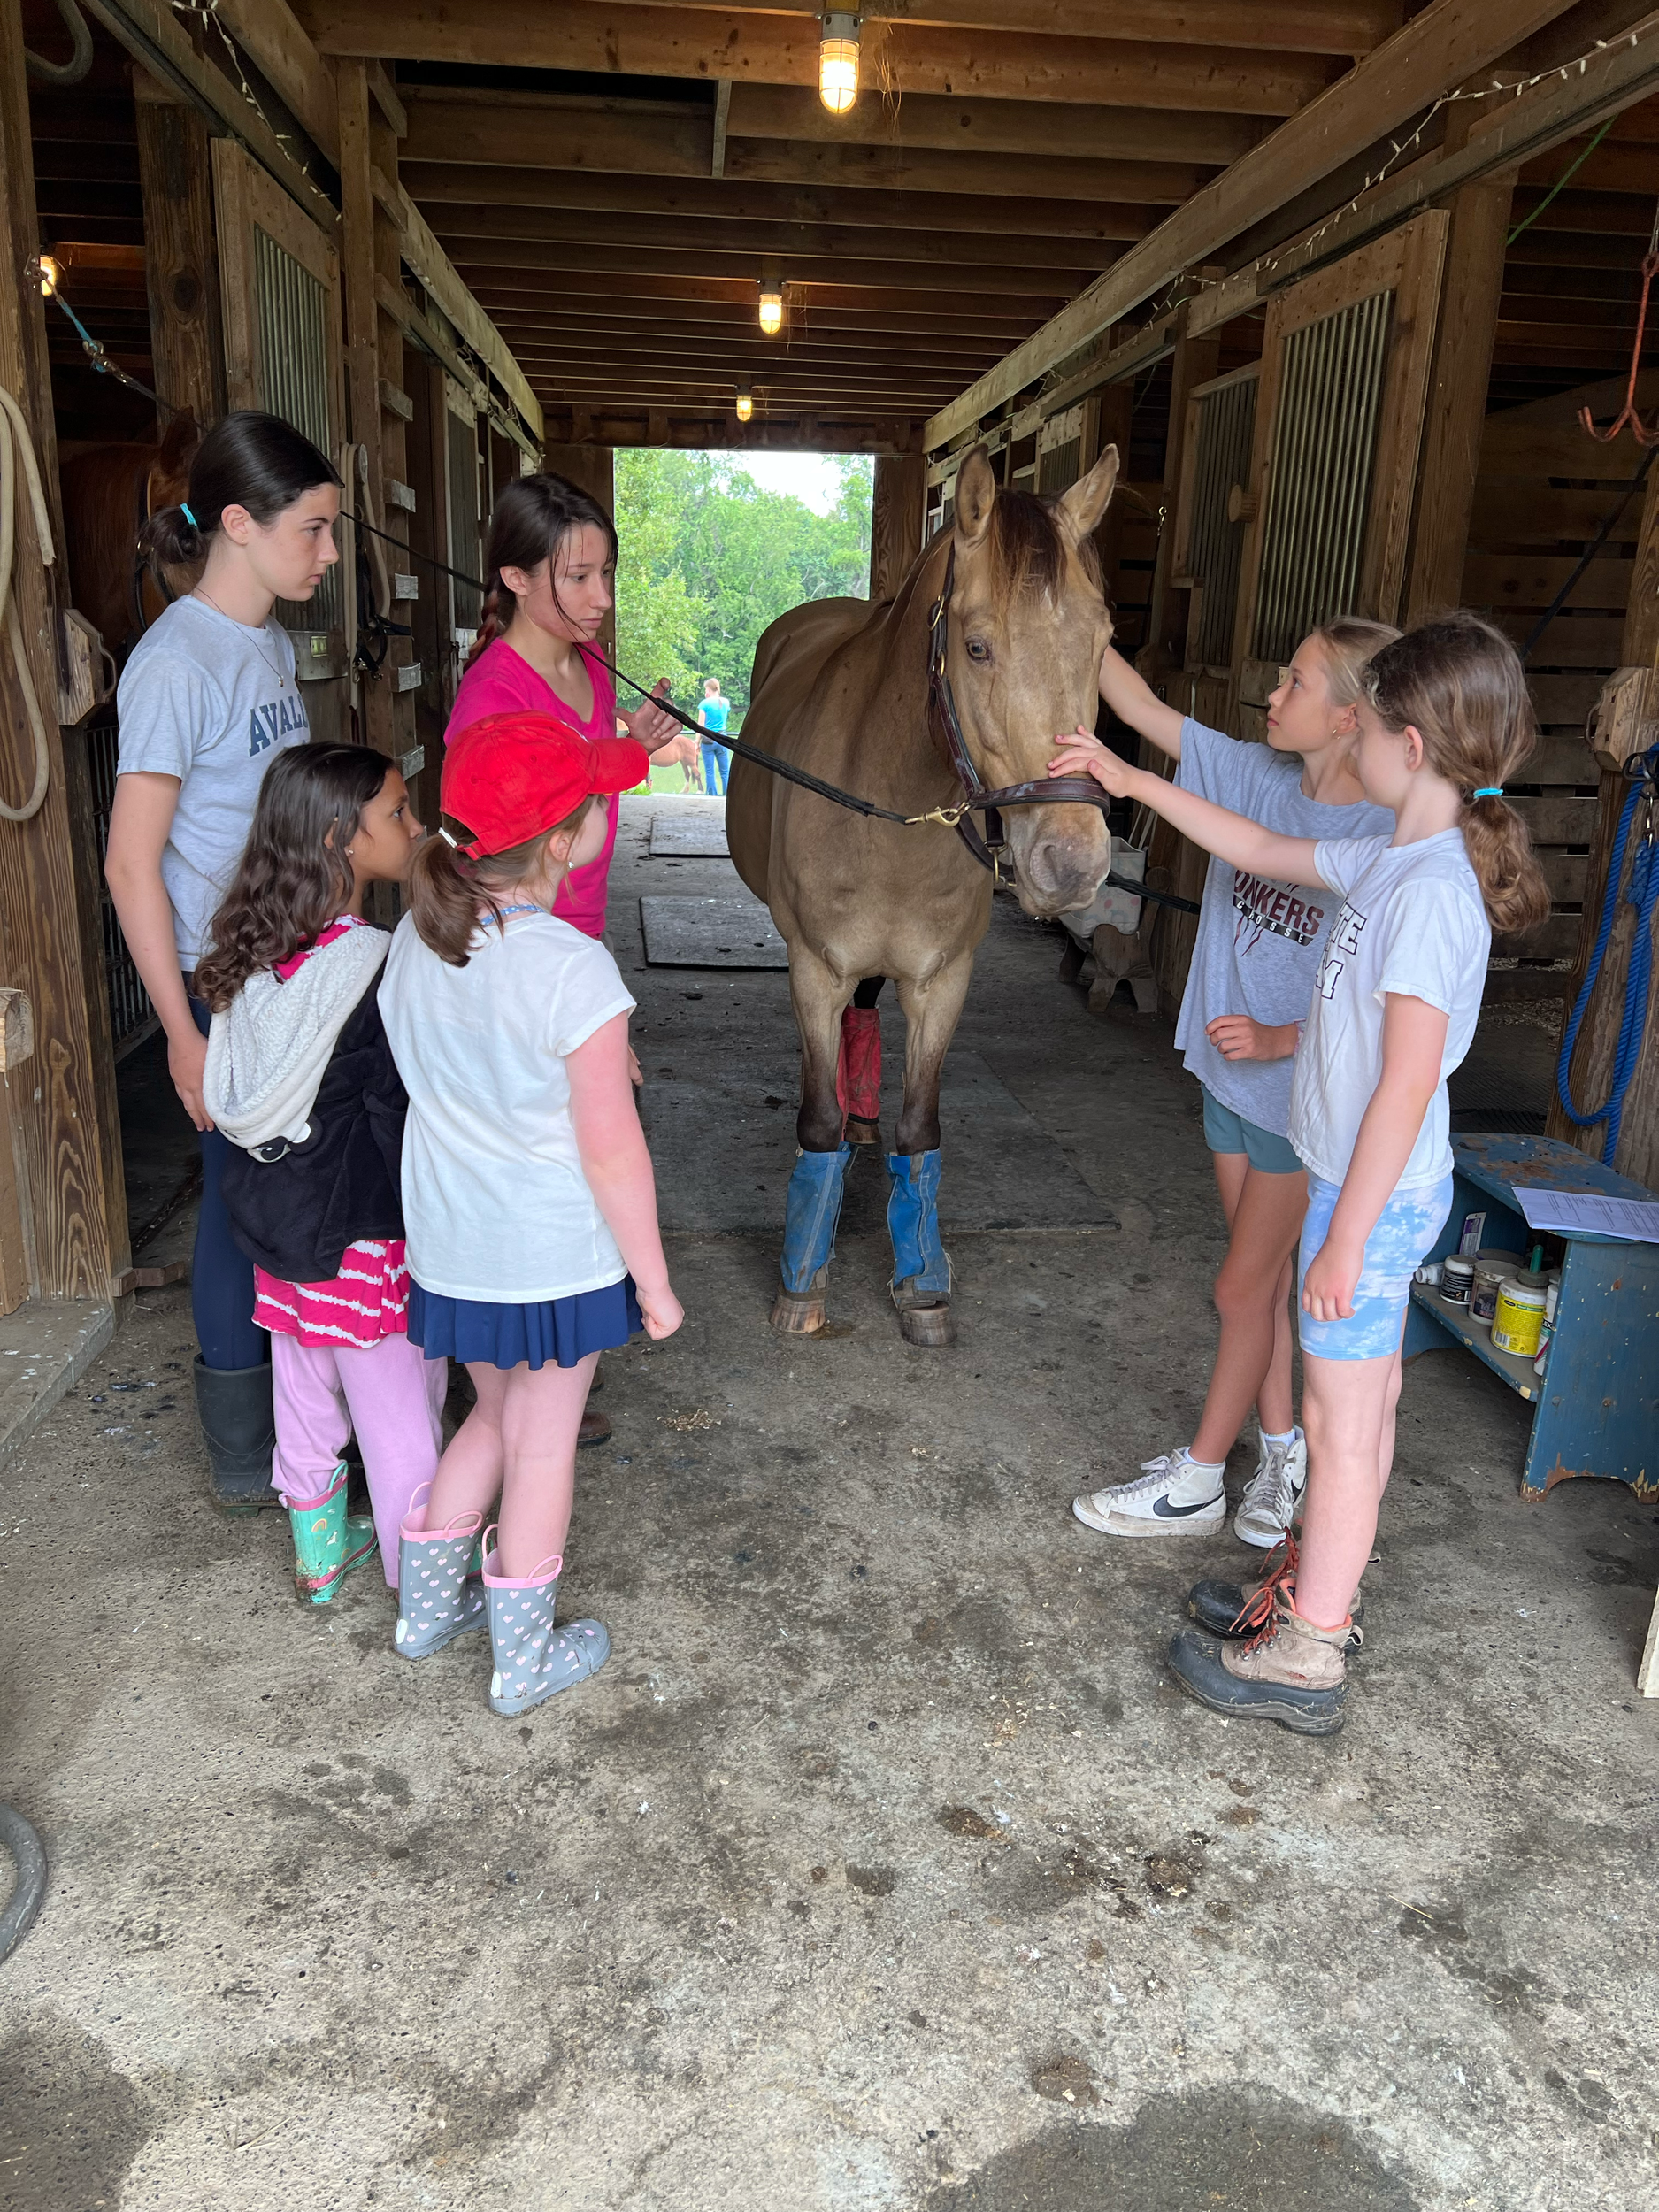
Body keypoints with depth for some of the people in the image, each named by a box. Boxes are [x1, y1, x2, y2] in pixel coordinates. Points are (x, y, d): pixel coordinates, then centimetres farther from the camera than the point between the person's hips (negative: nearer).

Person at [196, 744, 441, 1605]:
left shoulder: (254, 958, -3)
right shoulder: (378, 970, -24)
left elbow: (228, 1097, 6)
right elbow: (399, 1122, -21)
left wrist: (277, 1204, 17)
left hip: (277, 1232, 7)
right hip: (366, 1241, -7)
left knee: (304, 1398, 23)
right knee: (401, 1418, 10)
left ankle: (319, 1552, 41)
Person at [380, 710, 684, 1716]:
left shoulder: (416, 937, -4)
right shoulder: (575, 970, -24)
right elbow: (611, 1151, -20)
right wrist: (654, 1279, -8)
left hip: (449, 1246, 6)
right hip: (557, 1254, -6)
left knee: (499, 1415, 27)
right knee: (543, 1444, 13)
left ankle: (426, 1604, 40)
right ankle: (525, 1657, 31)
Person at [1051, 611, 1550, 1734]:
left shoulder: (1433, 889, -24)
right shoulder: (1394, 860, 6)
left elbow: (1407, 1083, -25)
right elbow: (1260, 849, 19)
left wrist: (1343, 1242, -21)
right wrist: (1126, 777, 20)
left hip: (1375, 1196, -9)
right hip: (1382, 1187, 9)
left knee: (1342, 1420, 3)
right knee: (1367, 1400, 20)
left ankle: (1305, 1660, 18)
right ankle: (1320, 1588, 38)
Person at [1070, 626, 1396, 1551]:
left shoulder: (1388, 838, -20)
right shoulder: (1255, 774, -3)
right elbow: (1143, 708, 0)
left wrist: (1281, 1039, -29)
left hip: (1304, 1096, -6)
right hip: (1231, 1075, 6)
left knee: (1245, 1288, 6)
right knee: (1267, 1277, 18)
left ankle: (1197, 1478, 22)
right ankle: (1283, 1448, 35)